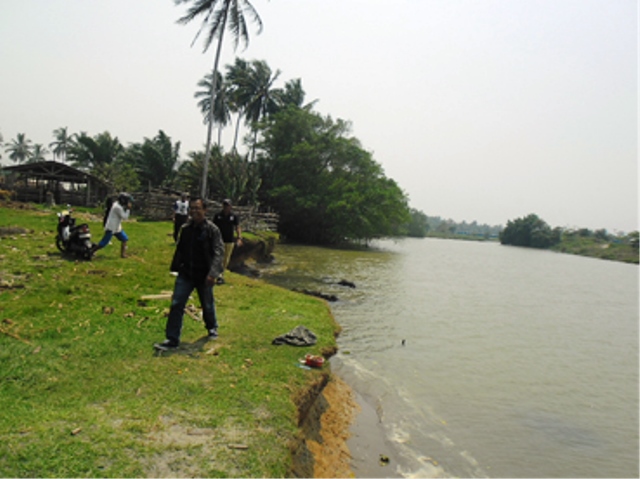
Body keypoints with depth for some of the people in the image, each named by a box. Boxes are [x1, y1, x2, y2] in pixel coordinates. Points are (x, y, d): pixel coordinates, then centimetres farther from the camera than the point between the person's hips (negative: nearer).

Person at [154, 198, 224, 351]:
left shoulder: (212, 229, -12)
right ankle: (172, 339, 3)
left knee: (207, 306, 16)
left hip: (203, 276, -3)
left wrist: (213, 273, -29)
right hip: (185, 274, 3)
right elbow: (179, 250, 14)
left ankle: (212, 328, 43)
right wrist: (176, 268, 15)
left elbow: (219, 252, -18)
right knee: (176, 305, -4)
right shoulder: (185, 228, 3)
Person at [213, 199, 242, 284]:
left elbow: (237, 228, -3)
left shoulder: (234, 216, 1)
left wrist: (239, 238, -17)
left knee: (226, 260, 9)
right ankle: (220, 276, -8)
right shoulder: (217, 215, 2)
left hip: (229, 241, 1)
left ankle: (222, 274, 24)